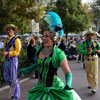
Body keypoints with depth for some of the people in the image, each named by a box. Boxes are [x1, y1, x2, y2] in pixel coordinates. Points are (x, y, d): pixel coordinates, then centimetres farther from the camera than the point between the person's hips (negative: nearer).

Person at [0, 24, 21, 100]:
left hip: (13, 60, -6)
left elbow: (17, 52, -12)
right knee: (6, 78, 8)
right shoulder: (6, 41, 16)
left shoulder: (16, 40, -4)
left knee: (14, 78, -2)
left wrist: (7, 53, -22)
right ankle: (15, 90, 31)